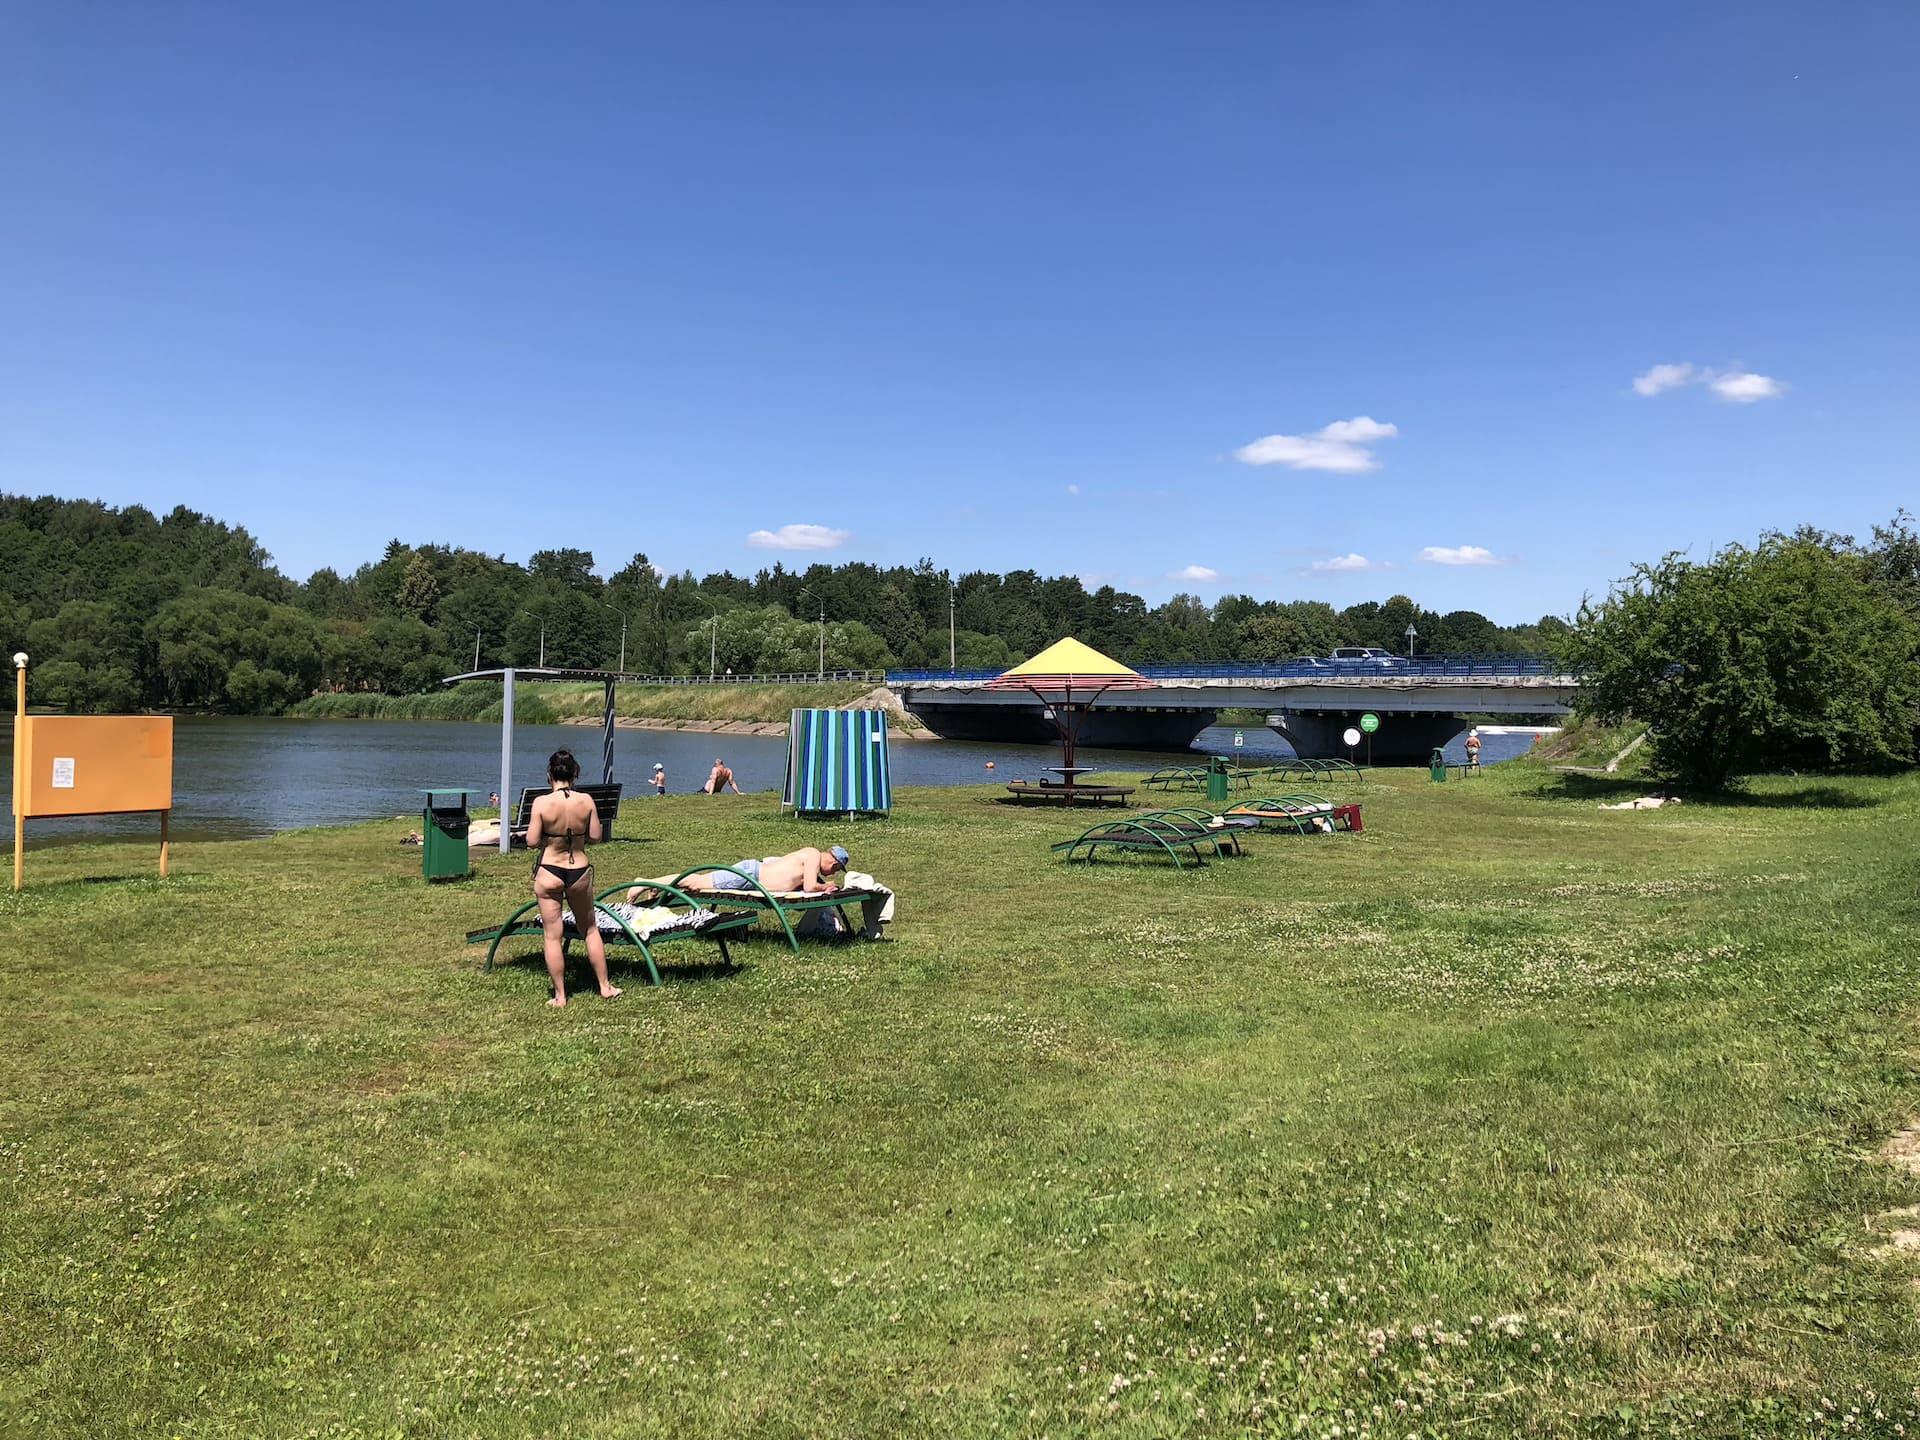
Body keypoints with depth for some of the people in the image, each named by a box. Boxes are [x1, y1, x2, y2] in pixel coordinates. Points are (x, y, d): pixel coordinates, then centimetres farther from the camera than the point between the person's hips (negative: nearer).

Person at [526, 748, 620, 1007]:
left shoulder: (542, 802, -15)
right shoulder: (586, 801, -9)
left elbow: (532, 842, -12)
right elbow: (595, 836, -2)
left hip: (549, 872, -2)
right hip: (580, 871, 2)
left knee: (553, 935, 8)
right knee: (590, 929, 19)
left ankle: (560, 996, 14)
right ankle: (605, 987, 25)